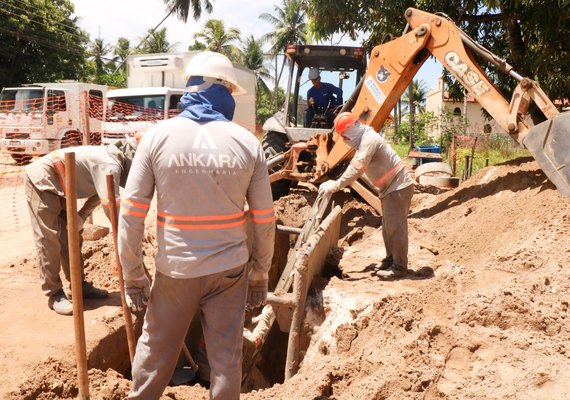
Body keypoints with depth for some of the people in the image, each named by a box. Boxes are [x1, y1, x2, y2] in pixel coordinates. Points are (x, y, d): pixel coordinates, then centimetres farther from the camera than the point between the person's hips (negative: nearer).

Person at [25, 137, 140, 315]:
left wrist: (80, 217, -1)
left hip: (58, 187, 10)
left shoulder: (110, 160, 4)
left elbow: (97, 195, 10)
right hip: (41, 180, -10)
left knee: (71, 236, 10)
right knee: (48, 239, -7)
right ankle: (54, 294, 0)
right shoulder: (111, 165, -28)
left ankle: (79, 284, 18)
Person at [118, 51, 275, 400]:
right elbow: (264, 220, -2)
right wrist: (260, 275, 10)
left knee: (154, 353, 21)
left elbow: (131, 214, -9)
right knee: (227, 358, 14)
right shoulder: (247, 142, -5)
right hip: (229, 269, 0)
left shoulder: (158, 136, -8)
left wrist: (133, 277, 1)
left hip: (175, 270, 0)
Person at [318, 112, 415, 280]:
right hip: (389, 188, 11)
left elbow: (357, 168, -30)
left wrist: (335, 185, -31)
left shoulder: (370, 139, -22)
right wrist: (337, 183, 4)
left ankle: (399, 267, -1)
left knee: (395, 227, -7)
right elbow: (355, 165, 14)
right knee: (388, 227, 16)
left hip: (398, 187, -11)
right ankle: (391, 260, 27)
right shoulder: (363, 141, 13)